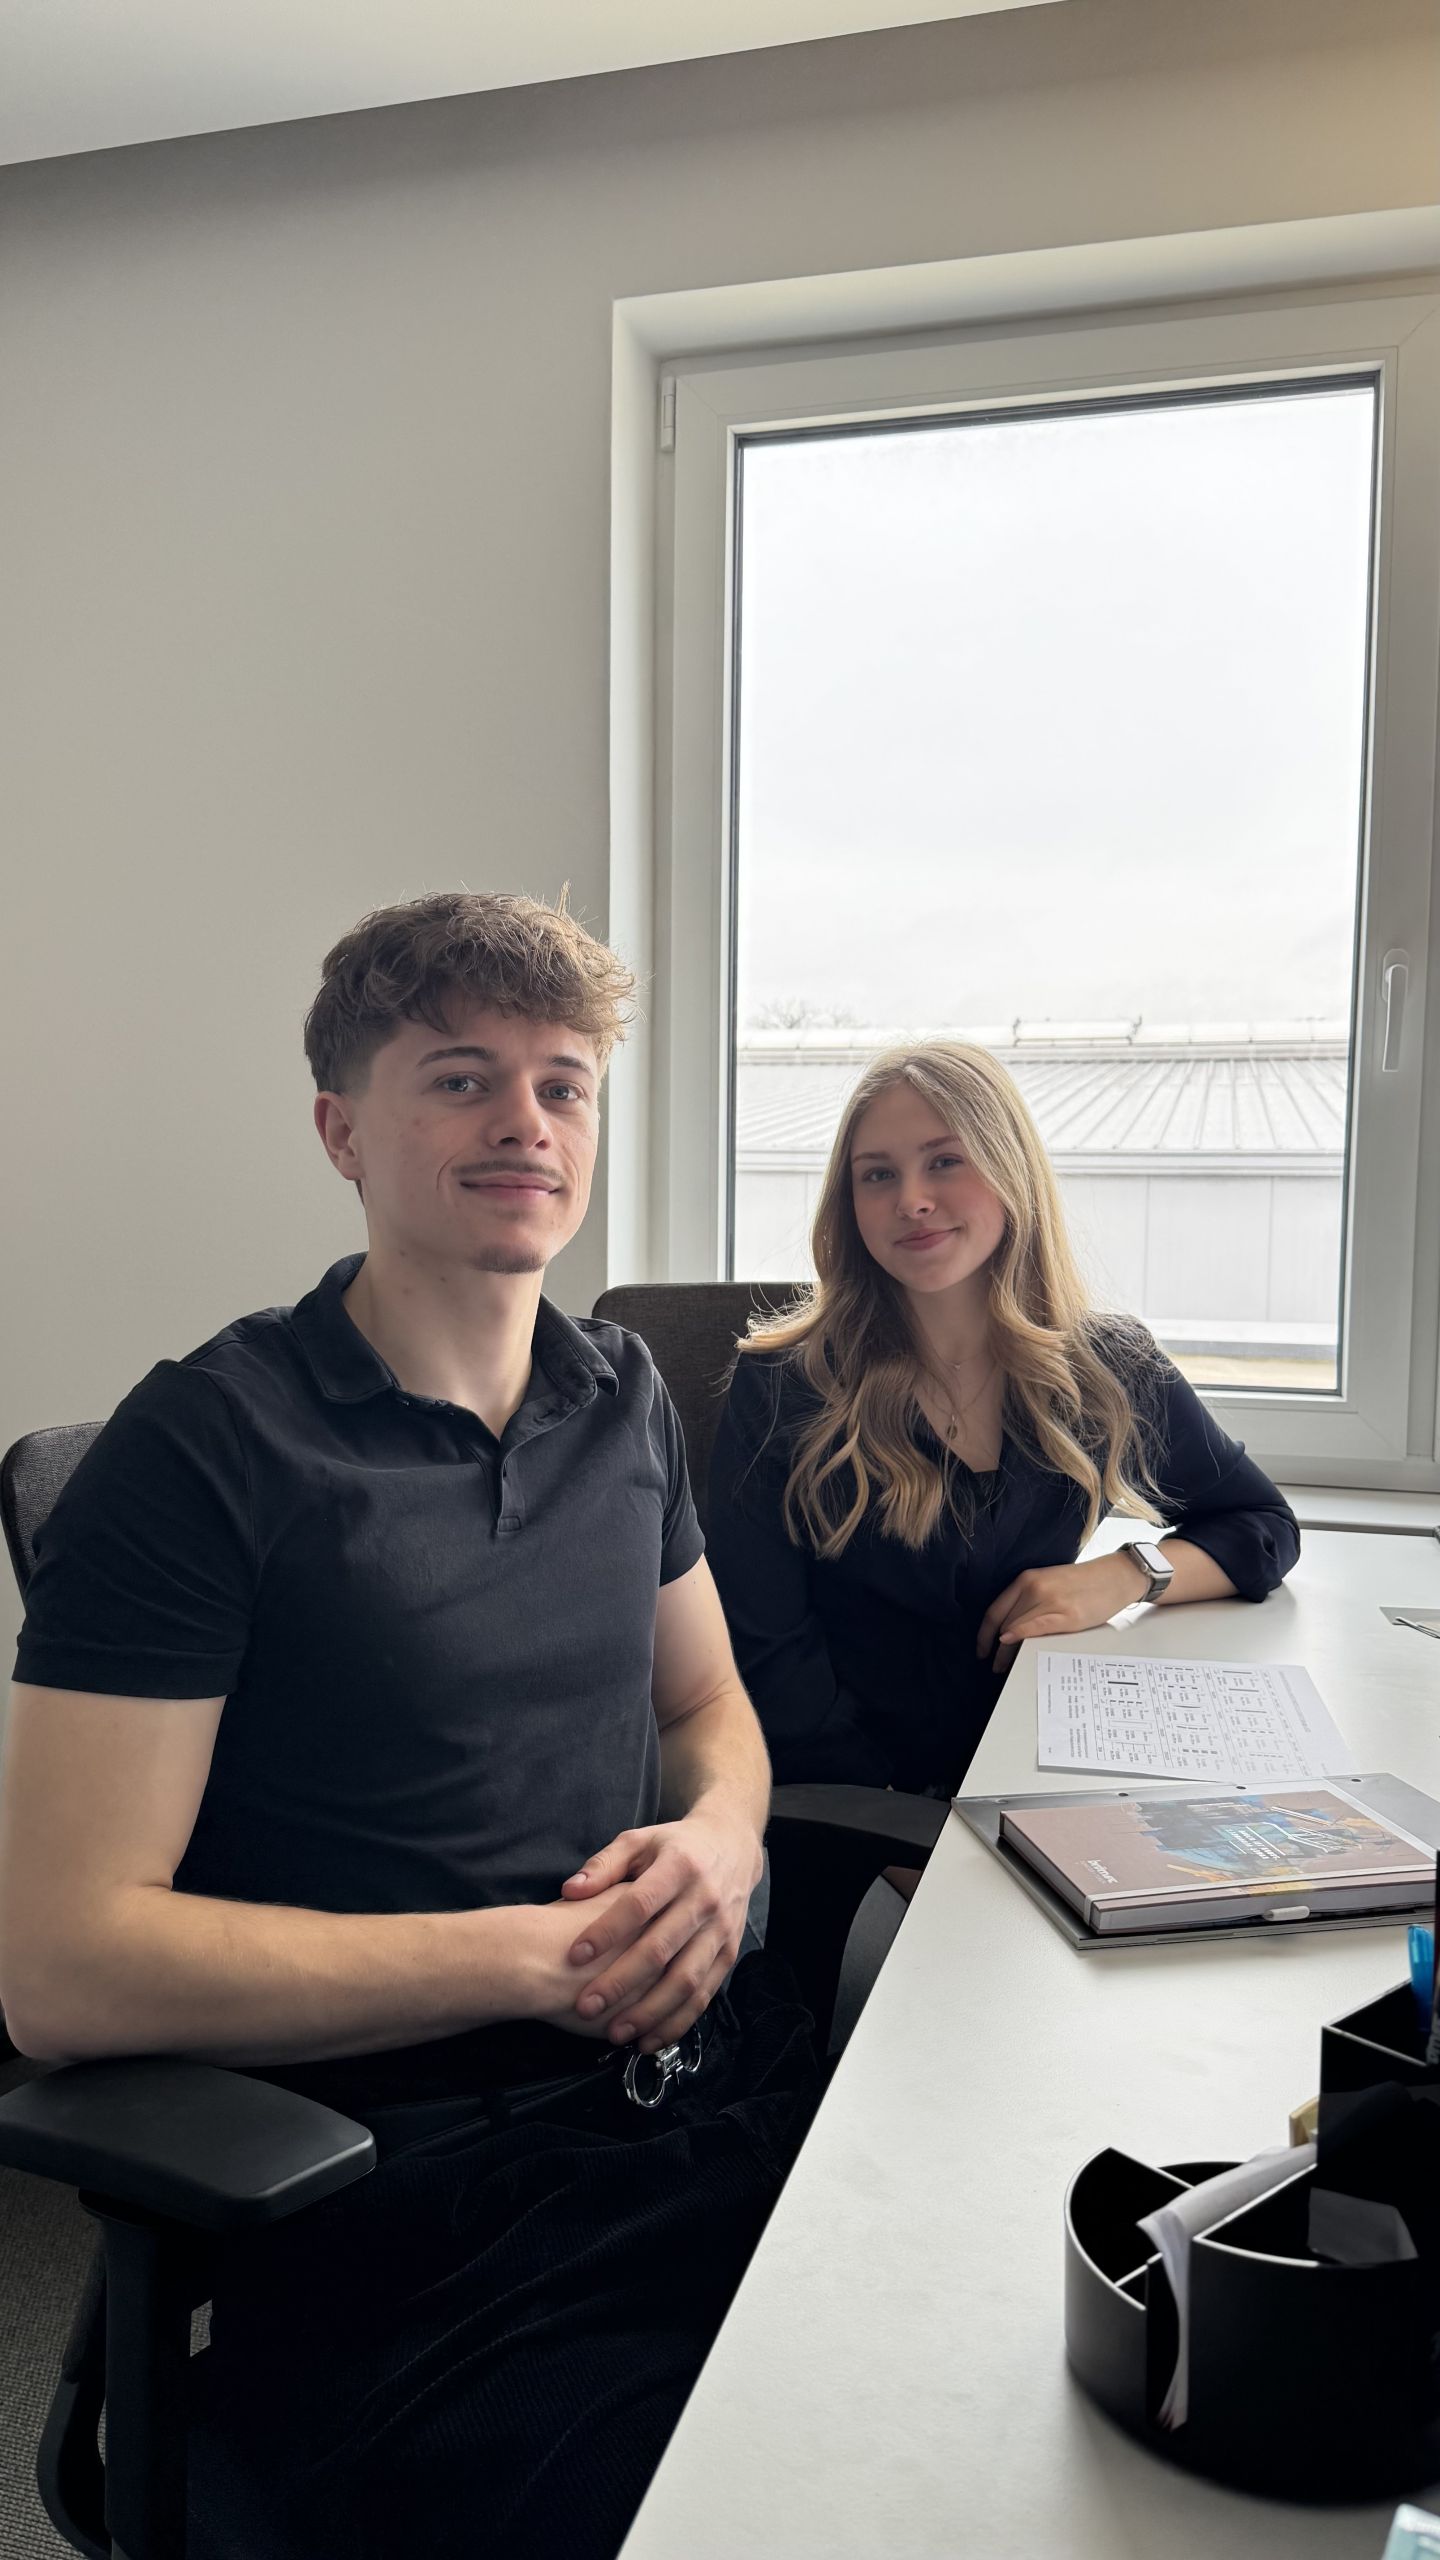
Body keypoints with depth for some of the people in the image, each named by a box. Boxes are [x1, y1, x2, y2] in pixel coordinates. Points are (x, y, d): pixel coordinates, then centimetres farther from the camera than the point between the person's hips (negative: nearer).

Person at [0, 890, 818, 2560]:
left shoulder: (622, 1396, 9)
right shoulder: (210, 1450, -11)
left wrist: (718, 1837, -4)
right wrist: (537, 1956, -15)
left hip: (720, 2082, 6)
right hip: (406, 2190, -5)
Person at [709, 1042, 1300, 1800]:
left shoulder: (1110, 1371, 5)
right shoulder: (781, 1386, -4)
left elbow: (1263, 1526, 16)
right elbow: (765, 1653, -5)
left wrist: (1128, 1575, -4)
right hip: (844, 1813, -3)